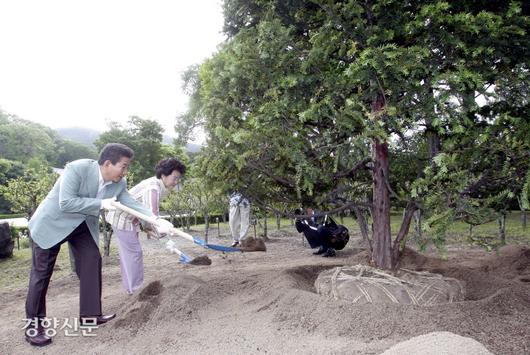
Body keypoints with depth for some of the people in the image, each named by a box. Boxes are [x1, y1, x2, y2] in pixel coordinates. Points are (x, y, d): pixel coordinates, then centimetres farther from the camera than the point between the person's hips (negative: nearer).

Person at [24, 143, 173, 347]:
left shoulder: (119, 184, -13)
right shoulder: (77, 169, -31)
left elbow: (132, 204, -16)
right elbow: (66, 203, -35)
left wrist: (156, 221, -30)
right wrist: (101, 203, -35)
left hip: (82, 224, 6)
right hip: (52, 222, -6)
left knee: (92, 261, -2)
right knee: (42, 271, 1)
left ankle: (90, 314, 9)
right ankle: (33, 325, 13)